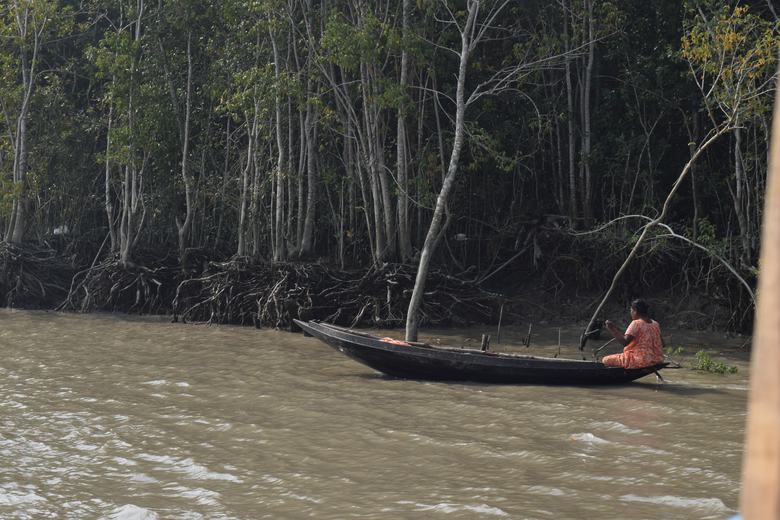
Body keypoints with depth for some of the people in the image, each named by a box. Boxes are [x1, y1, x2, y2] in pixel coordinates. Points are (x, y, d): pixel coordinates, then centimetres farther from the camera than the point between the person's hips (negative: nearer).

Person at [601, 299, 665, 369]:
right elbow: (662, 344, 16)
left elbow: (624, 342, -23)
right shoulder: (655, 324, 10)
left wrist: (612, 329, -20)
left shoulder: (636, 324, -13)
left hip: (640, 361, -9)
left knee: (605, 360, -1)